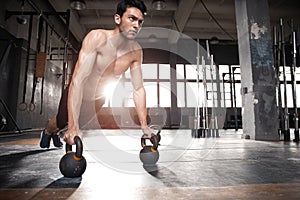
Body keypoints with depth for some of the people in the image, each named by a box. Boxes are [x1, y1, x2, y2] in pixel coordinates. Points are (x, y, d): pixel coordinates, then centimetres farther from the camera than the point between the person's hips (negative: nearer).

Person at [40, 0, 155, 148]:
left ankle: (55, 133, 60)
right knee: (61, 123, 21)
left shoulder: (136, 51, -16)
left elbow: (138, 89, -12)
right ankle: (47, 132, 60)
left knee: (85, 126, 26)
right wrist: (73, 127, -43)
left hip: (99, 100, 5)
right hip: (76, 97, -4)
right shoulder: (97, 37, -31)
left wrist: (144, 126, -17)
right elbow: (78, 80, -38)